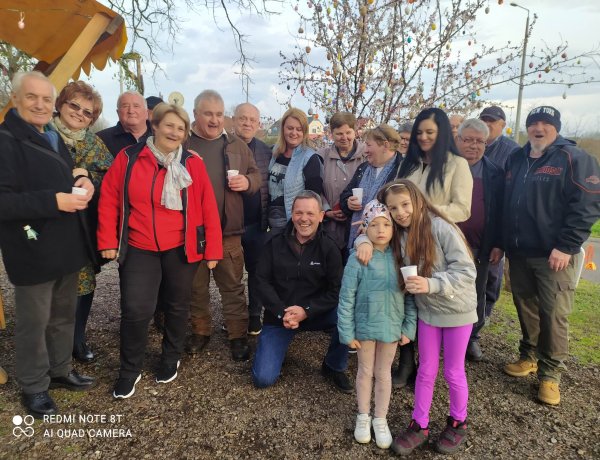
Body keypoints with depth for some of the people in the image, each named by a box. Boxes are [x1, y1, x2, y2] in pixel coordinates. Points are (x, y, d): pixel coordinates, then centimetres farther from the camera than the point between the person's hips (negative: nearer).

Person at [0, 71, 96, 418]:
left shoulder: (53, 138, 13)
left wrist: (82, 182, 0)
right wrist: (54, 201, -27)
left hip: (67, 246, 8)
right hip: (33, 252, -8)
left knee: (64, 315, 20)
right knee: (34, 322, 8)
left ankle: (61, 370, 38)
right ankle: (33, 387, 27)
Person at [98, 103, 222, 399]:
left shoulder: (193, 164, -3)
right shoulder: (128, 158, -1)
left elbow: (208, 208, -4)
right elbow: (109, 201, 1)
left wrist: (213, 250, -6)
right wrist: (108, 242, -2)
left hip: (181, 249, 1)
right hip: (138, 249, 0)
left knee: (177, 305, 14)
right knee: (135, 310, -3)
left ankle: (171, 358, 38)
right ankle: (130, 369, 22)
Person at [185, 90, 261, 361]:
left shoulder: (236, 145, 8)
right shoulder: (181, 143, 0)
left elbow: (256, 175, 12)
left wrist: (248, 182, -9)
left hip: (229, 230, 1)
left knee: (233, 286, 8)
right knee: (196, 286, 15)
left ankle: (238, 335, 22)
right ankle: (200, 331, 33)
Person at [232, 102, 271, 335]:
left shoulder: (266, 151, 3)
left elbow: (271, 187, 3)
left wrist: (268, 217, -1)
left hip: (256, 224, 1)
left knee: (256, 271, 11)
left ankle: (255, 314, 27)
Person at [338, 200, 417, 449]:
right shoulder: (357, 260, -15)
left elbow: (410, 296, 0)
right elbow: (346, 299, -11)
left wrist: (408, 328, -1)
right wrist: (347, 333, -10)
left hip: (392, 327, 2)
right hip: (365, 326, -1)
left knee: (384, 373, 17)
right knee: (365, 372, 17)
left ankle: (381, 419, 36)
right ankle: (363, 416, 38)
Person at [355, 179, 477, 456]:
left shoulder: (441, 228, -23)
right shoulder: (397, 234, -6)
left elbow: (467, 271, -23)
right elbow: (372, 230, 8)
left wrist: (431, 284, -36)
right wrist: (365, 241, -15)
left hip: (456, 310, -4)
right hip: (427, 310, 4)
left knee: (453, 372, 12)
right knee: (425, 371, 14)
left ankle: (458, 423, 35)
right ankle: (419, 426, 29)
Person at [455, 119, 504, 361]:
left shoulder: (495, 173, 3)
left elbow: (500, 211, 3)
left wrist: (498, 245, -2)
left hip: (480, 247, 2)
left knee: (476, 294, 14)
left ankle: (472, 338, 32)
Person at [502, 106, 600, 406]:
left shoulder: (574, 159, -7)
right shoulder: (515, 160, 13)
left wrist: (566, 246, -19)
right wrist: (502, 242, 13)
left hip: (554, 254, -6)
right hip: (519, 253, 6)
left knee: (554, 315, 0)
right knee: (526, 308, 16)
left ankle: (550, 373, 14)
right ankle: (528, 357, 33)